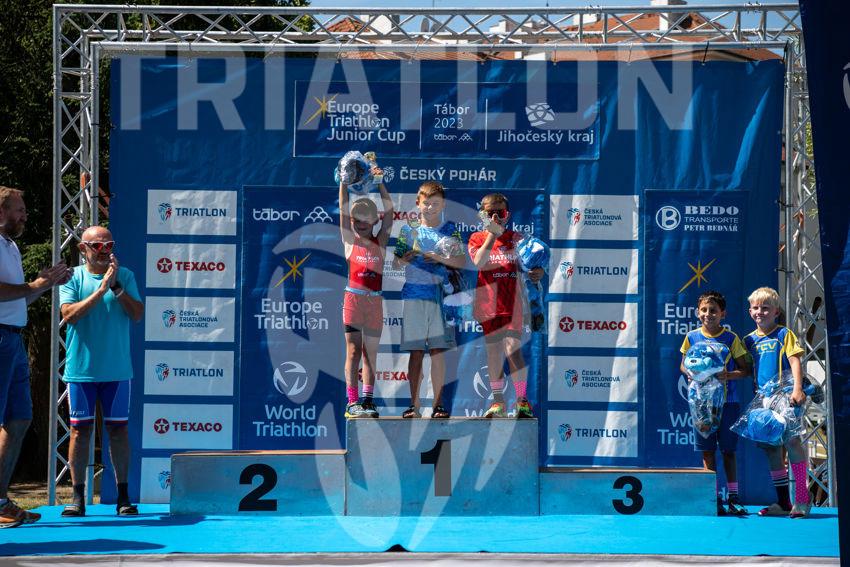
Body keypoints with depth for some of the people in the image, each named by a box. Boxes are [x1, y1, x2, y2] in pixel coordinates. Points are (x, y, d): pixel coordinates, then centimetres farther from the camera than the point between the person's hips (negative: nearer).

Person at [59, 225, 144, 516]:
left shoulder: (125, 276, 6)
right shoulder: (72, 278, 2)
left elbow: (137, 314, -4)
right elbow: (69, 314, -12)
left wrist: (115, 286, -13)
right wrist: (101, 289, -17)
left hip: (116, 369, 1)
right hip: (81, 369, -1)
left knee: (118, 428, 3)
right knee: (80, 429, 0)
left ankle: (123, 495, 8)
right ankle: (78, 496, 4)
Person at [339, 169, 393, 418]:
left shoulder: (380, 242, 7)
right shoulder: (349, 240, 4)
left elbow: (389, 212, 2)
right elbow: (343, 208, 0)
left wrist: (379, 182, -2)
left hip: (375, 301, 2)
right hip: (353, 298, -2)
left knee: (370, 353, 5)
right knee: (354, 350, -4)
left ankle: (367, 400, 8)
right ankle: (352, 402, -8)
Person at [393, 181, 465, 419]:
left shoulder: (450, 230, 8)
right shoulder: (409, 229, 8)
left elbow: (461, 262, -1)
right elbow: (395, 264, 7)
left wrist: (440, 258, -16)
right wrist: (404, 258, -15)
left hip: (441, 294, 0)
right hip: (414, 293, 0)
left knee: (438, 350, 0)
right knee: (415, 350, -1)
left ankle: (438, 404, 3)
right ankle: (414, 404, 1)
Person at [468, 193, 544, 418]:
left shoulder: (515, 238, 6)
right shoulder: (477, 238, 3)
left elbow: (523, 264, 12)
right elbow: (479, 263, -15)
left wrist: (537, 271, -10)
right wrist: (492, 235, -21)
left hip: (512, 300, -1)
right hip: (487, 302, 1)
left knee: (513, 348, -10)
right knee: (493, 351, 8)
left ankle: (522, 400, -7)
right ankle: (498, 401, 16)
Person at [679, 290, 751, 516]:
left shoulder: (731, 338, -2)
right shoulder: (692, 337, 3)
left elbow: (745, 369, 0)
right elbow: (683, 364, 13)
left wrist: (729, 375, -19)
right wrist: (689, 373, -9)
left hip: (728, 401, -2)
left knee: (728, 450, 4)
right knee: (707, 451, 3)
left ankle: (733, 497, 10)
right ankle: (714, 499, 7)